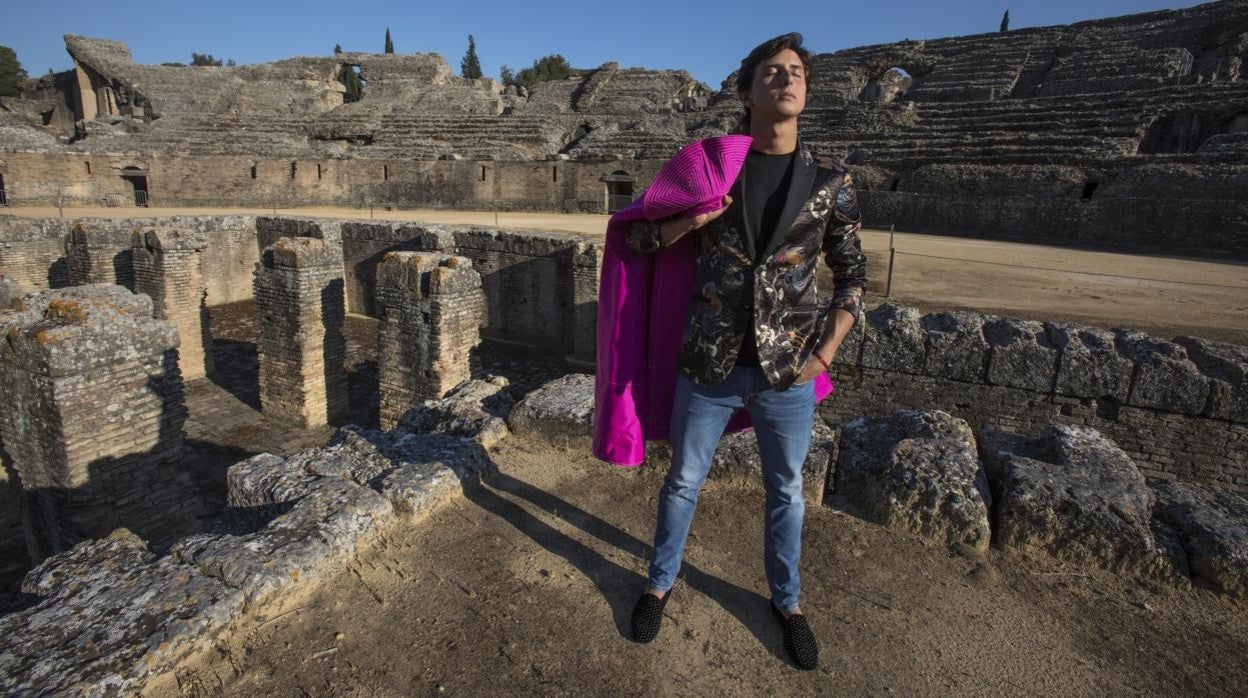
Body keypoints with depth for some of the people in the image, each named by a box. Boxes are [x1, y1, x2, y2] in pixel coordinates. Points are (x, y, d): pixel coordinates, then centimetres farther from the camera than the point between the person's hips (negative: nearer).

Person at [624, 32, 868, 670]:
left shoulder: (830, 183, 0)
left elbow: (853, 275, 8)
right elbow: (637, 238, 4)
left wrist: (824, 353, -2)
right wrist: (695, 219, -14)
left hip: (787, 374, 1)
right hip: (708, 367, 0)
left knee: (786, 492, 17)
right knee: (683, 482, 15)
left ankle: (786, 601, 43)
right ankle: (660, 584, 41)